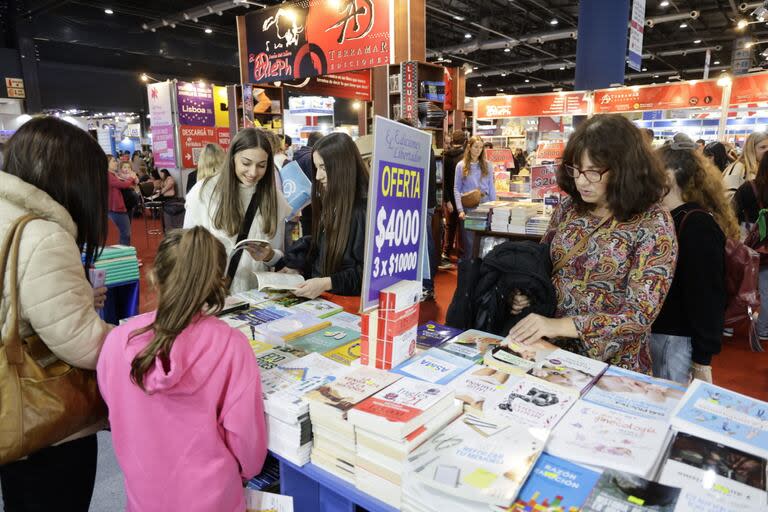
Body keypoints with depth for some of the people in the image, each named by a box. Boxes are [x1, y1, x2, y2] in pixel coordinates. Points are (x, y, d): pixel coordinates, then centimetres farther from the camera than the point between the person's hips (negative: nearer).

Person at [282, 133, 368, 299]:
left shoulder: (366, 208, -14)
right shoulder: (331, 202, 11)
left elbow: (369, 271, -15)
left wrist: (327, 283, -23)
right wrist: (295, 267, 6)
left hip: (348, 300, -7)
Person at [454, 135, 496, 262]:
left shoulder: (487, 165, 9)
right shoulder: (461, 165, 3)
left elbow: (491, 187, 10)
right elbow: (456, 189, 0)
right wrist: (460, 210, -10)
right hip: (468, 207, -2)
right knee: (469, 241, 1)